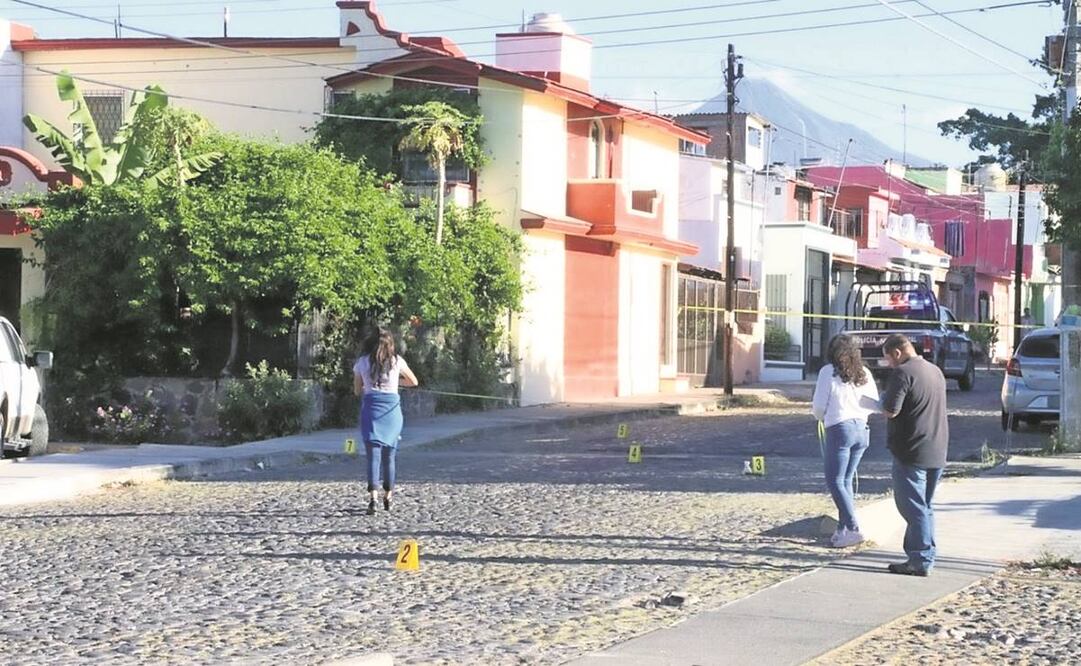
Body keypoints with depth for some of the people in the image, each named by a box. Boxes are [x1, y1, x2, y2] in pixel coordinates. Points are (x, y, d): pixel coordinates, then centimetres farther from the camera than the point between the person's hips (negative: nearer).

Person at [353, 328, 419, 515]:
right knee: (390, 456, 14)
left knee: (373, 455, -7)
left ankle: (372, 497, -23)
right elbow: (414, 382, 18)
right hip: (392, 407, 1)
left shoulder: (362, 361, 3)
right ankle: (387, 498, 23)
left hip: (371, 406, -1)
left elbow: (357, 390, 11)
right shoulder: (397, 361, 4)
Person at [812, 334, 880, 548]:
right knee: (846, 481, 14)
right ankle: (842, 529, 13)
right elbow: (875, 405, 12)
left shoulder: (828, 372, -5)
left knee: (835, 481, -2)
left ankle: (853, 529, -12)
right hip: (862, 430, 6)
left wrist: (821, 417, 17)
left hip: (840, 428, -6)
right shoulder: (864, 373, 9)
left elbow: (819, 406, -4)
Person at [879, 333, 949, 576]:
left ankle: (920, 561, -3)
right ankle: (924, 557, 19)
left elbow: (890, 411, -21)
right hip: (937, 451, 8)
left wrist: (884, 398, 1)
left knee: (914, 508, -3)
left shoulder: (903, 373, -14)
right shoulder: (936, 371, 14)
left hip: (911, 452, -8)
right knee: (924, 507, 15)